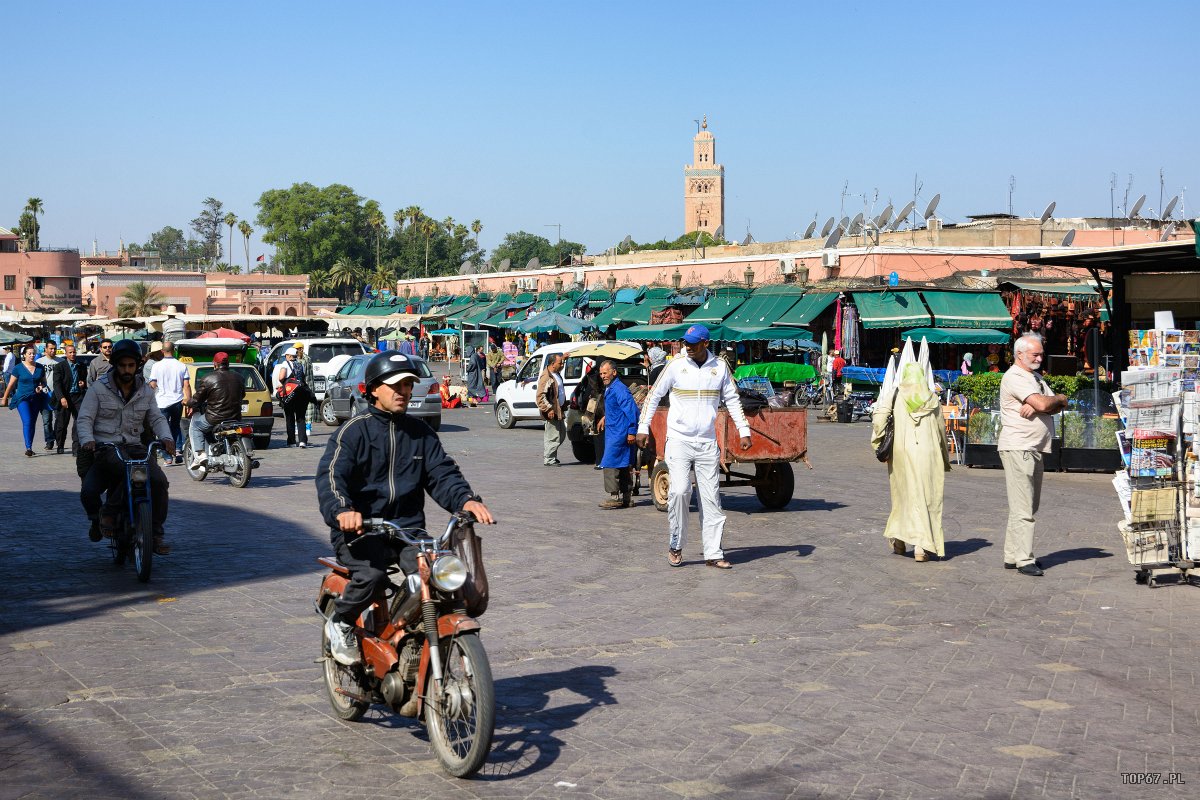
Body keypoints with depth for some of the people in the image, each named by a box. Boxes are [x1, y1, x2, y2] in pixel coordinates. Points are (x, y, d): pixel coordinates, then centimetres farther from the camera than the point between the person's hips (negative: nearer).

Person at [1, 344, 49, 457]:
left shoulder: (40, 368, 6)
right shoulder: (18, 368, -2)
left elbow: (43, 382, 17)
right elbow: (11, 385, 5)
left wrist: (41, 387, -6)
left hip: (36, 399, 4)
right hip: (22, 398, -4)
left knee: (32, 423, 8)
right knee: (27, 422, -18)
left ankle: (29, 448, 17)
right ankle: (28, 447, -24)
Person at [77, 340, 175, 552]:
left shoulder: (145, 391, 13)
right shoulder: (99, 388, 2)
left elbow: (156, 418, 12)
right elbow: (85, 418, -2)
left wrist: (166, 437, -10)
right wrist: (87, 440, -22)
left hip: (134, 447, 3)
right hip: (104, 448, -3)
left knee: (159, 481, -22)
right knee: (88, 492, -31)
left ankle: (156, 533, -9)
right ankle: (97, 517, 3)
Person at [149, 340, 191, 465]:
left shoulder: (157, 366, -6)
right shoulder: (181, 366, -1)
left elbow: (152, 385, -5)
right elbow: (186, 385, -4)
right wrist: (188, 399, 2)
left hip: (162, 402, -2)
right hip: (177, 401, 2)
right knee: (176, 426, 21)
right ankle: (178, 449, 9)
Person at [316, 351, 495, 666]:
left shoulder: (420, 432, 16)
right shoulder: (354, 431, -1)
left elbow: (442, 473, 8)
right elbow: (330, 475, -14)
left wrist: (467, 500, -15)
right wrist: (342, 510, -36)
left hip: (408, 528, 4)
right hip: (360, 529, -4)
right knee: (371, 574, -32)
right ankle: (339, 622, 0)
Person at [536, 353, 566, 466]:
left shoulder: (557, 374, 10)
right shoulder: (546, 377, -20)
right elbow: (540, 396, -24)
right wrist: (548, 409, -27)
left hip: (558, 410, 11)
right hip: (552, 411, -11)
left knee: (562, 433, 18)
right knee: (553, 435, -5)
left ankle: (551, 456, 27)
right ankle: (549, 459, 5)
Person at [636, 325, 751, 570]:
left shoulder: (720, 367, 4)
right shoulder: (676, 366, -1)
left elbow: (732, 400, 12)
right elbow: (654, 395, 5)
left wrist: (744, 431, 6)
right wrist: (643, 427, 1)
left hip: (708, 443, 2)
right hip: (679, 440, -2)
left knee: (711, 498, 3)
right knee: (680, 490, -16)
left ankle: (713, 553, 8)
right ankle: (676, 546, 2)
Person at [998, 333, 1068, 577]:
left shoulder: (1036, 377, 21)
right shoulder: (1014, 377, -10)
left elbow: (1058, 406, 9)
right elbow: (1043, 404, -21)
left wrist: (1036, 406, -12)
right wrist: (1059, 398, 1)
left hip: (1034, 449, 10)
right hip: (1017, 447, -10)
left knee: (1029, 506, 11)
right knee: (1022, 507, -10)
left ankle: (1013, 555, 15)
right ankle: (1024, 560, -10)